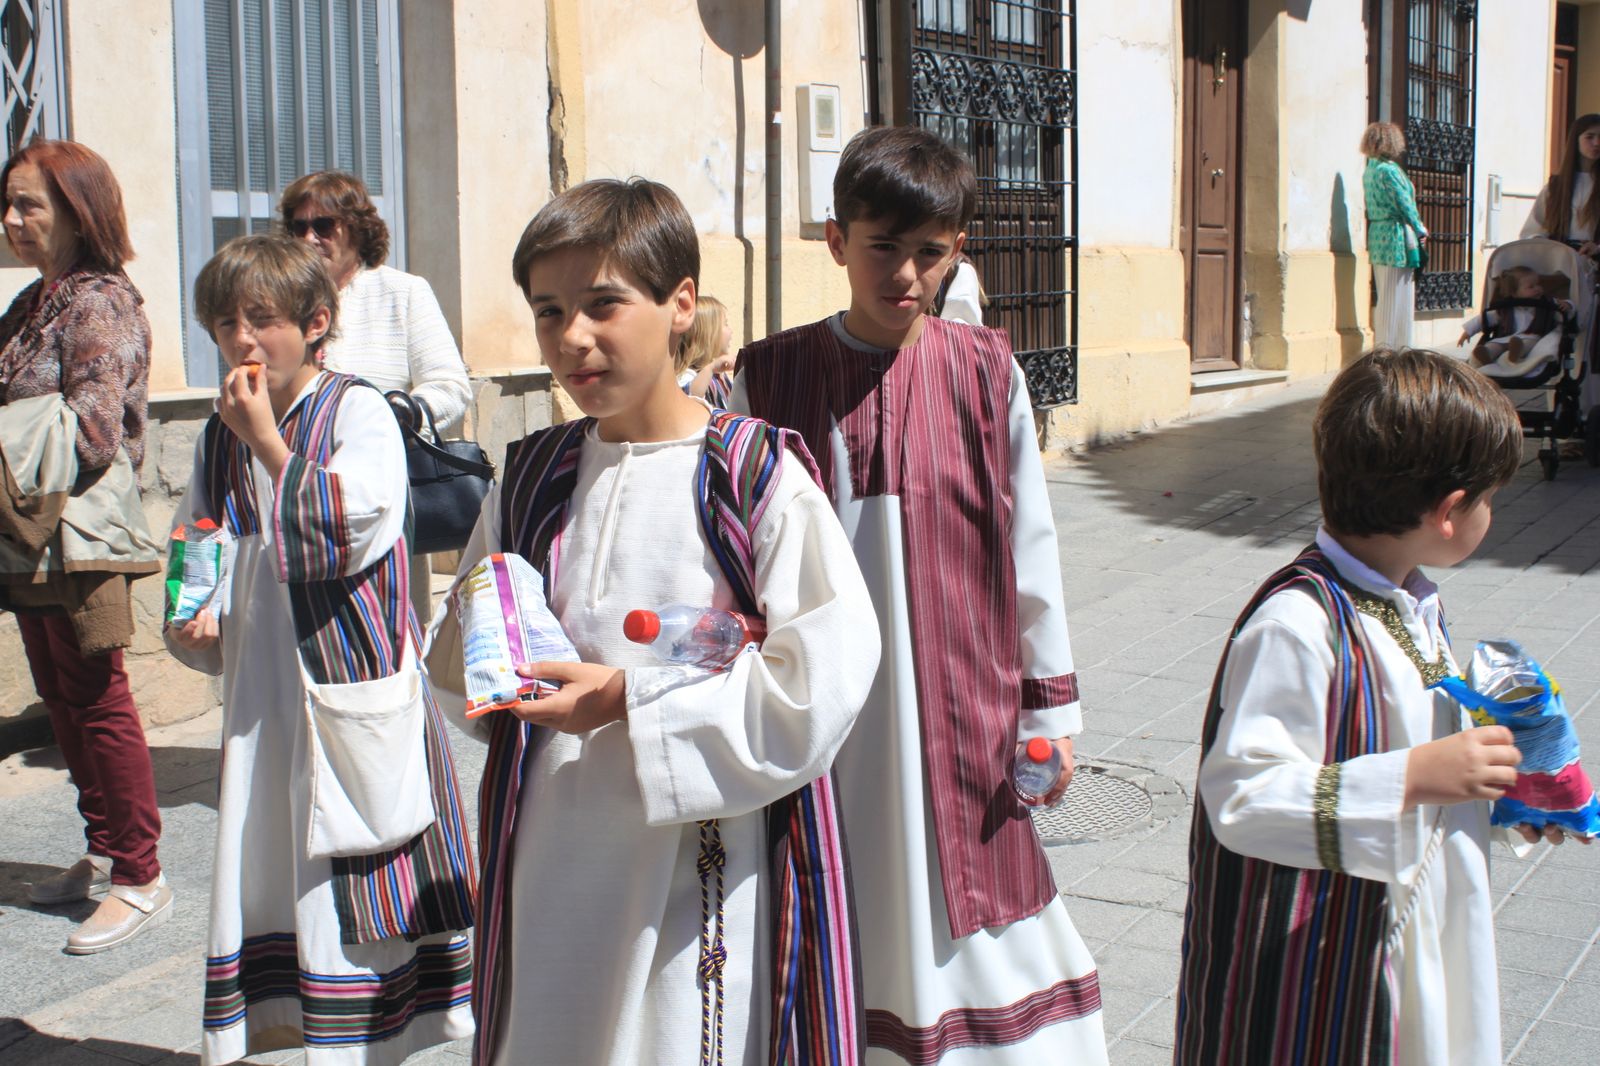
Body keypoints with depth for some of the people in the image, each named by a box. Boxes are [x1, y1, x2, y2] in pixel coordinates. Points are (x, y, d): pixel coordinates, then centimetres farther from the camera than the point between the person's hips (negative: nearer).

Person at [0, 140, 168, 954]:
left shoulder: (101, 304, -12)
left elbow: (93, 429, -22)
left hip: (80, 535, -9)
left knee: (97, 702, -3)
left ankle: (139, 879, 6)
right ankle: (104, 856, 28)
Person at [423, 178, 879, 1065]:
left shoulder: (757, 476, -11)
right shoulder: (530, 477, 7)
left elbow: (824, 675, -18)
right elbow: (451, 650, 17)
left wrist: (630, 701, -18)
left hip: (704, 871, -5)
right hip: (554, 866, 5)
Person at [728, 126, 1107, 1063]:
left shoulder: (987, 374, 0)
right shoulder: (769, 377, -2)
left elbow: (1030, 548, 5)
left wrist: (1052, 705, 6)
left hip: (956, 700, 0)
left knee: (950, 895, 7)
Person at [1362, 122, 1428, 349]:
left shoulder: (1369, 170, 12)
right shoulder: (1389, 170, -15)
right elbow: (1404, 204, -13)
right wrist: (1421, 230, 3)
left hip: (1377, 237, 9)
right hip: (1396, 237, -9)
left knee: (1384, 297, 15)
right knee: (1397, 298, -4)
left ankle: (1381, 346, 19)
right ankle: (1394, 348, -2)